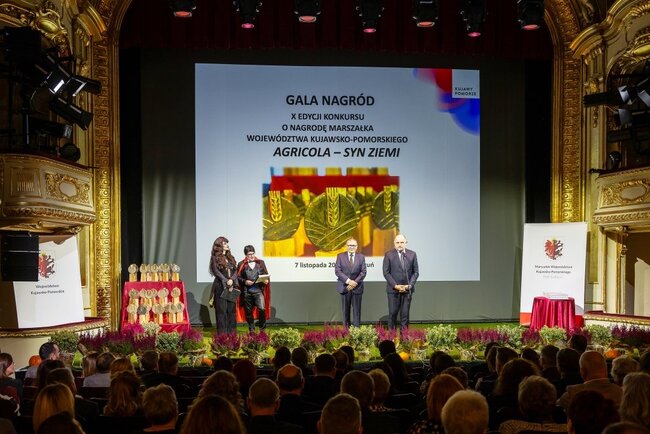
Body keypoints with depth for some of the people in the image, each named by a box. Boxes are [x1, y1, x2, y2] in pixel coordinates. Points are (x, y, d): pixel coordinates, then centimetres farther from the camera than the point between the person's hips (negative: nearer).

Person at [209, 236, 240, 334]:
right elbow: (216, 272, -8)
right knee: (221, 310, -5)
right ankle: (222, 333, -2)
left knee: (232, 310, 4)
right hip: (220, 287, -5)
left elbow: (235, 271, 10)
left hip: (232, 287, 5)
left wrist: (232, 280, -9)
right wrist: (226, 282, -14)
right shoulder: (215, 258, 0)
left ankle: (231, 332, 8)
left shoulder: (230, 257, 17)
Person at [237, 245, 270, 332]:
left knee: (262, 308, -15)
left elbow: (266, 274, 15)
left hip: (258, 290, 0)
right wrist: (245, 281, -14)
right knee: (248, 311, 6)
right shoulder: (241, 265, 5)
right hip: (247, 291, 0)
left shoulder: (260, 263, 11)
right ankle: (251, 330, 20)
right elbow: (238, 277, 2)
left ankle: (262, 326, 6)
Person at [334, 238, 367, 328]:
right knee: (345, 310, 5)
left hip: (357, 287, 0)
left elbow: (363, 272, 0)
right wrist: (348, 281, -16)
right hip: (344, 287, 0)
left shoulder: (361, 257, 6)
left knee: (357, 310, 1)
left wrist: (355, 282, -13)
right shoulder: (340, 256, 3)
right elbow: (337, 271, -6)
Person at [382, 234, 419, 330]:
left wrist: (410, 285, -7)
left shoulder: (412, 254, 5)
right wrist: (395, 285, -11)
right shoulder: (389, 255, -1)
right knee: (393, 313, -1)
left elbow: (416, 272, 6)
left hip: (407, 289, 2)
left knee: (405, 313, 3)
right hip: (393, 289, -2)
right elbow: (386, 273, -3)